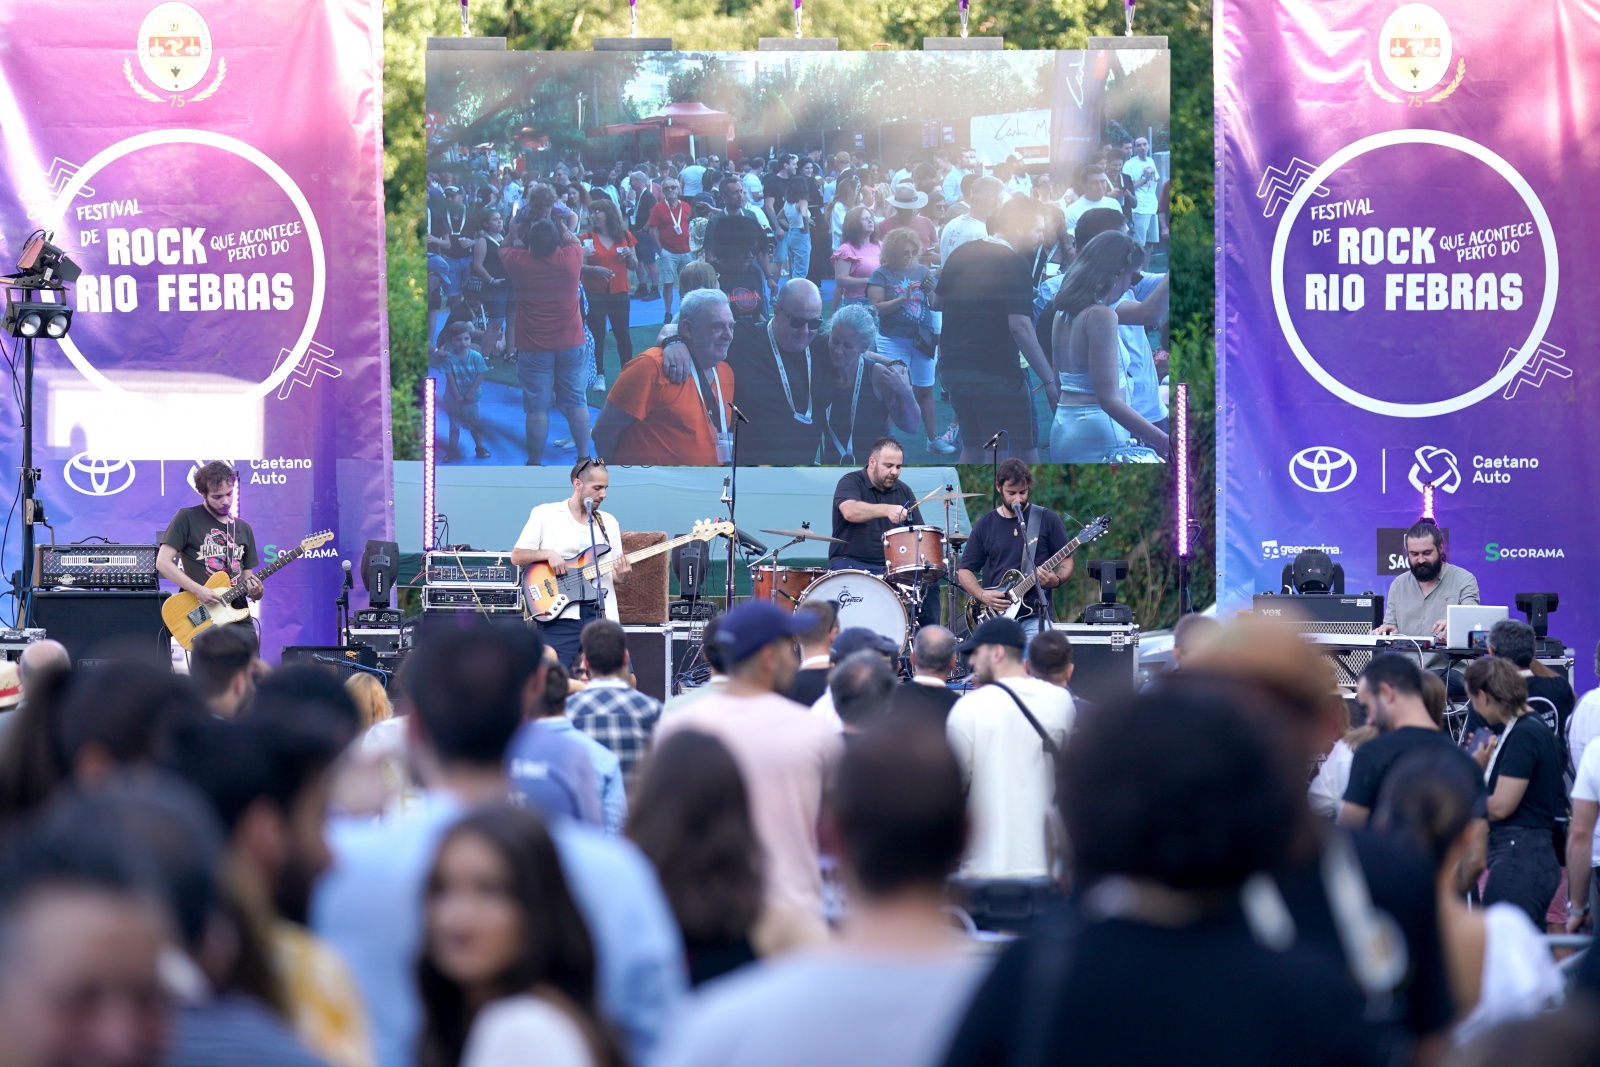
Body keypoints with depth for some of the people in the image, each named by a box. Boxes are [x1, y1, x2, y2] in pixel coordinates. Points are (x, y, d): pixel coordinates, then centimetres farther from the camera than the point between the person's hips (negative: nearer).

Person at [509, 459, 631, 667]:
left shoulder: (609, 523, 15)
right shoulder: (545, 515, 3)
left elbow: (615, 575, 15)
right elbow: (516, 556, 2)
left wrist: (621, 575, -8)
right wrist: (547, 554, -14)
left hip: (601, 613, 4)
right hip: (561, 613, -4)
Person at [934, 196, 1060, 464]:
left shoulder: (962, 254, 8)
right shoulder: (1015, 264, -15)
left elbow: (937, 302, 20)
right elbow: (1019, 326, -23)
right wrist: (1049, 379, -22)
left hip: (953, 368, 8)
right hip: (997, 374, -8)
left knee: (973, 447, 17)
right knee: (1025, 453, -2)